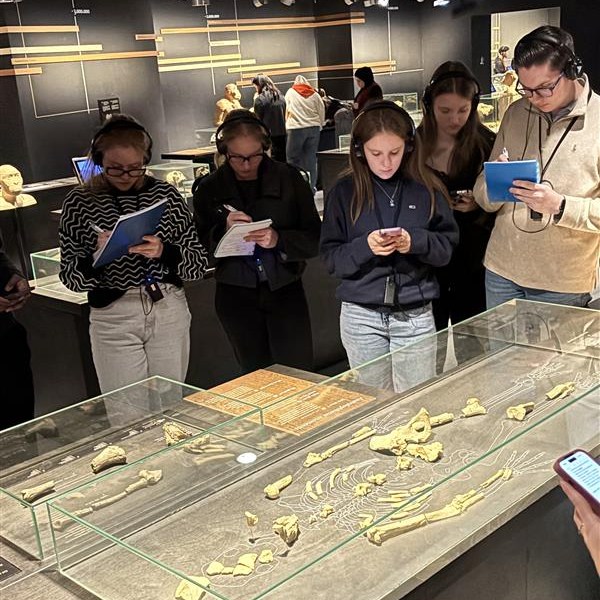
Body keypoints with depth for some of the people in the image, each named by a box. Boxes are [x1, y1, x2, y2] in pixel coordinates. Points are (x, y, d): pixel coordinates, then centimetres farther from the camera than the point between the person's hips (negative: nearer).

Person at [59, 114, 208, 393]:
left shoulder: (165, 194, 1)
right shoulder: (80, 201, -1)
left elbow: (199, 264, 0)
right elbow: (70, 277, -1)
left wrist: (164, 252, -19)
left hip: (169, 311, 2)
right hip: (113, 319, -1)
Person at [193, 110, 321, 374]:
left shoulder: (288, 179, -5)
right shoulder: (209, 189, 1)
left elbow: (314, 239, -6)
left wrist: (279, 240, -24)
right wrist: (224, 230, -17)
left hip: (285, 290, -1)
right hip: (235, 295, 2)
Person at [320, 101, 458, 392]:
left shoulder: (425, 188, 0)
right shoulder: (344, 192, 0)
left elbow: (447, 246, 2)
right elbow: (331, 257, -1)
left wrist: (415, 241, -17)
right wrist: (364, 247, -19)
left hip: (415, 315, 0)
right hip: (361, 316, 0)